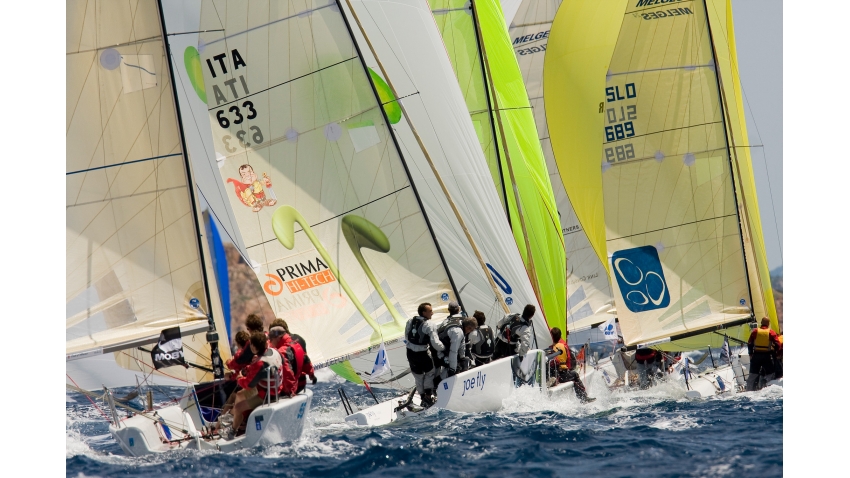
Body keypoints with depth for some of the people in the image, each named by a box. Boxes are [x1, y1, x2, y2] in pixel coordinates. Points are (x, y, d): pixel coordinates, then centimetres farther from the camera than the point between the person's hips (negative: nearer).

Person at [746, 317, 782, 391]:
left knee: (753, 374, 11)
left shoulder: (755, 331, 0)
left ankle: (749, 390, 12)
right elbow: (778, 345, -8)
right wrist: (776, 354, 7)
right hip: (767, 356, -2)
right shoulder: (771, 333, -6)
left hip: (756, 355, 2)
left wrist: (751, 354, 15)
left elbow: (749, 344, 4)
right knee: (770, 374, 8)